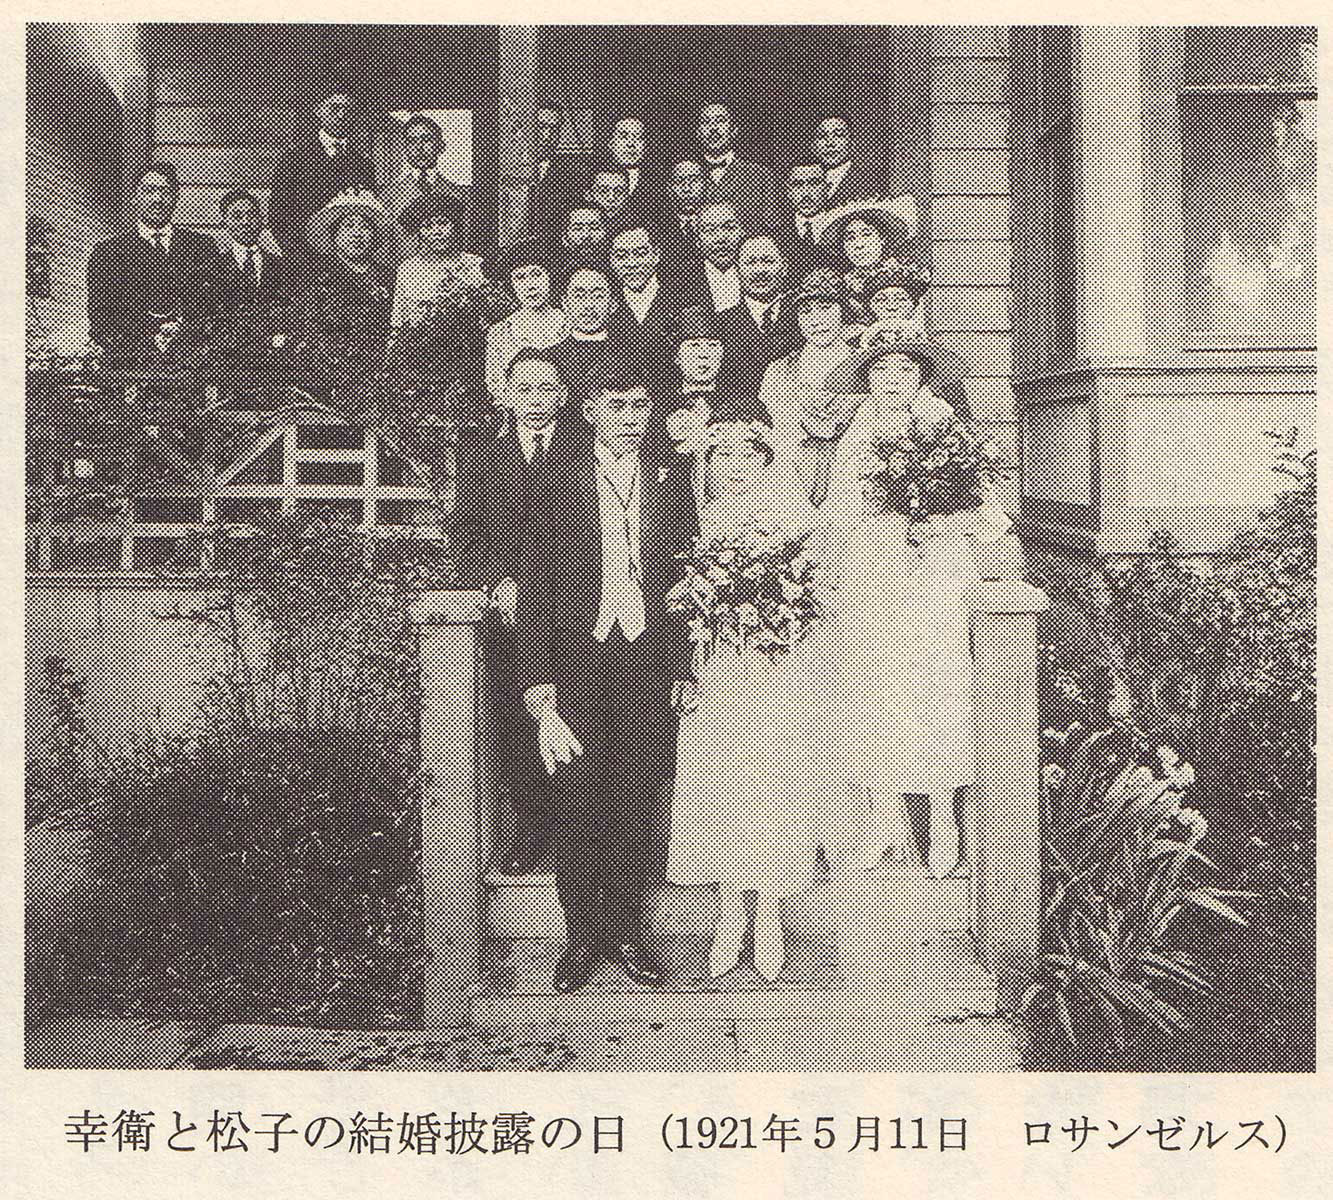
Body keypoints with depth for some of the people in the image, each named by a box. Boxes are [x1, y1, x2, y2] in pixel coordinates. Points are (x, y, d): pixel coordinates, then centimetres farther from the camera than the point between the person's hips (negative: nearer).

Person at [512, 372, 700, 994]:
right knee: (576, 804, 2)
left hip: (649, 659, 2)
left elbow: (689, 580, 10)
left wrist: (683, 668, 2)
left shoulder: (670, 483, 10)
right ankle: (582, 936, 16)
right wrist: (539, 685, -9)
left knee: (636, 803, 6)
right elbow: (536, 585, -2)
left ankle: (626, 932, 19)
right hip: (578, 657, -2)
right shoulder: (559, 483, 1)